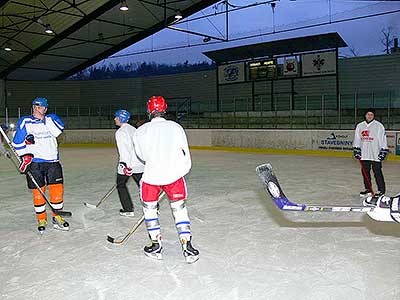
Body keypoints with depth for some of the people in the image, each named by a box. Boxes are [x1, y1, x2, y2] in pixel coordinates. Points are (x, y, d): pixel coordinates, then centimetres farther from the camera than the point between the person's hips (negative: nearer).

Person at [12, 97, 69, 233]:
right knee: (38, 193, 2)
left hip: (53, 161, 2)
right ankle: (41, 220, 19)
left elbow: (58, 131, -11)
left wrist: (44, 118, -17)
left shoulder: (51, 119, 10)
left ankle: (57, 217, 17)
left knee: (57, 190, 0)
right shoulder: (24, 121, 5)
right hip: (34, 162, -1)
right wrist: (25, 155, -6)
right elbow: (18, 141, 4)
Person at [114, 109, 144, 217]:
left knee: (121, 185, 11)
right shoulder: (133, 129, 14)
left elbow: (123, 149, -21)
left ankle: (128, 210, 12)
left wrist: (125, 164, -25)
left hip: (127, 164, -7)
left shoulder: (120, 132, -11)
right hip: (139, 163, 7)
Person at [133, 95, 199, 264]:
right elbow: (185, 155, 1)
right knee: (179, 208, 15)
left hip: (151, 176, 0)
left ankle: (156, 245, 24)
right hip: (174, 174, 1)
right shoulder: (176, 127, -3)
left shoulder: (140, 131, -2)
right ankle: (187, 246, 11)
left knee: (149, 207, 21)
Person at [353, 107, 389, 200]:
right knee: (365, 172, 10)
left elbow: (383, 140, -4)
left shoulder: (379, 126, -4)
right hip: (364, 155, 5)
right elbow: (357, 140, 14)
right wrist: (356, 151, 9)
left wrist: (383, 151, -9)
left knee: (377, 172, -1)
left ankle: (381, 189, 9)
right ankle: (368, 189, 21)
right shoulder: (360, 126, 9)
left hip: (376, 155, -5)